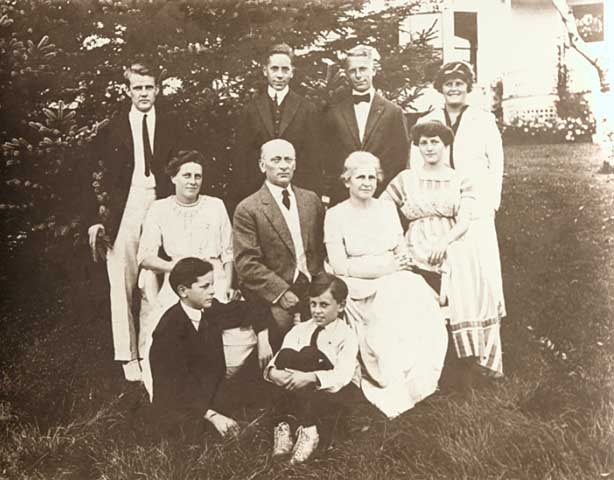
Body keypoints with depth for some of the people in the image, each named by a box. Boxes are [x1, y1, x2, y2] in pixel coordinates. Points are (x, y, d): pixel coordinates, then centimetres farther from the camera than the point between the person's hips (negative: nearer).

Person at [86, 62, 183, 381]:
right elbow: (97, 177, 5)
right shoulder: (112, 130, 8)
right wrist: (96, 219, -2)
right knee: (122, 285, -1)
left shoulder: (171, 128, 11)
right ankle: (127, 355, 7)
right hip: (123, 213, 0)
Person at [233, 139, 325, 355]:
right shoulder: (248, 209, -3)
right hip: (273, 300, -4)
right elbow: (247, 263, -8)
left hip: (313, 294, 4)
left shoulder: (311, 200, 13)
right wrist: (281, 292, -14)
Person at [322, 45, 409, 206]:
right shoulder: (334, 112, 9)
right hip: (341, 197, 1)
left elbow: (400, 158, 5)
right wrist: (334, 187, 0)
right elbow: (327, 157, 11)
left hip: (382, 199, -1)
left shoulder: (393, 112, 5)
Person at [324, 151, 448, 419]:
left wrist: (399, 264, -9)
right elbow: (339, 266, -7)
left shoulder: (387, 208, 16)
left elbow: (402, 253, 15)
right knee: (393, 309, -33)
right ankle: (395, 393, -25)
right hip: (359, 287, -4)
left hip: (394, 281, 4)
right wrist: (383, 266, -13)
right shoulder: (335, 215, 1)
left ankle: (417, 384, -19)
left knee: (422, 305, -27)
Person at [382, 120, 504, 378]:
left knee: (466, 262, -30)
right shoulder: (405, 179, 13)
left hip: (452, 244, 1)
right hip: (417, 249, -1)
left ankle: (476, 354, -24)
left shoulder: (460, 181, 14)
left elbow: (464, 221, 2)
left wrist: (444, 242, -17)